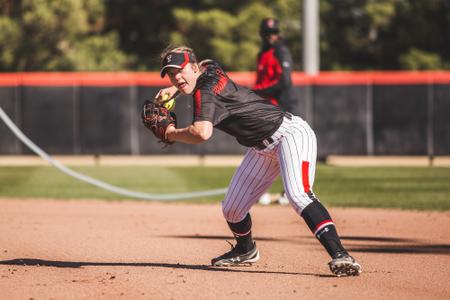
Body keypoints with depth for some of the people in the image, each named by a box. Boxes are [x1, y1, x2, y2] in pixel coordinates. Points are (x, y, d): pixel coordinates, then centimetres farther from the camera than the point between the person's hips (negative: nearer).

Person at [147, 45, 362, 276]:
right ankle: (245, 251, 37)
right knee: (231, 209, 8)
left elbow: (202, 133, -39)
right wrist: (174, 89, 15)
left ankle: (339, 255, -43)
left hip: (290, 133, -10)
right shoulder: (209, 67, 4)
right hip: (262, 149, 10)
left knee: (298, 195, -33)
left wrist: (172, 134, -18)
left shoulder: (204, 92, -21)